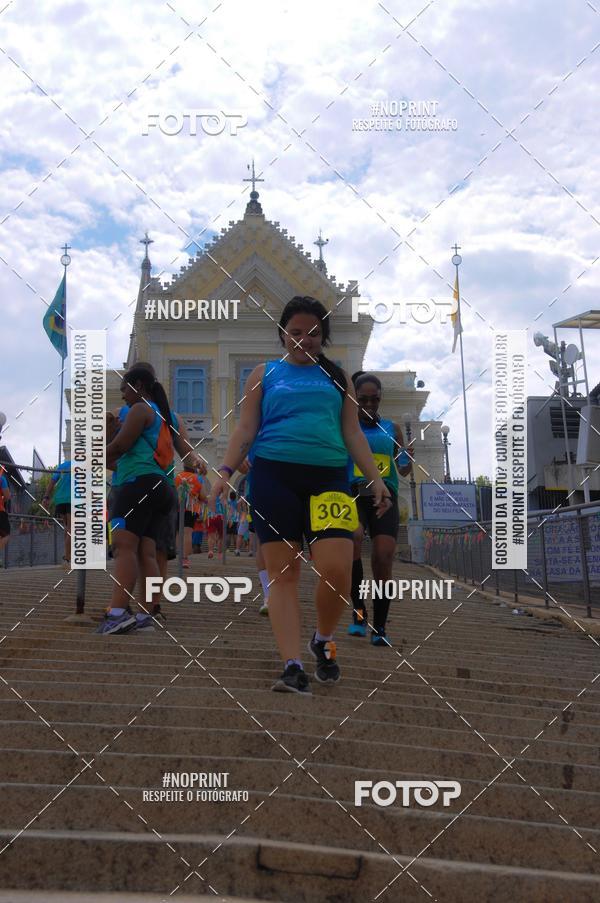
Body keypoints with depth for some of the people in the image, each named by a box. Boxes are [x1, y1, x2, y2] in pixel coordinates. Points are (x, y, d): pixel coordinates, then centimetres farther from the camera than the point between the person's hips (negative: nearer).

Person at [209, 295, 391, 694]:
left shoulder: (337, 377, 19)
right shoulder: (265, 373, 16)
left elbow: (352, 432, 17)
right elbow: (246, 428, 11)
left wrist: (376, 478, 5)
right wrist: (226, 471, -4)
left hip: (328, 476, 1)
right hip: (274, 474, -1)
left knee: (337, 571, -12)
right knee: (284, 574, -6)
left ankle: (323, 640, 15)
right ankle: (293, 667, -6)